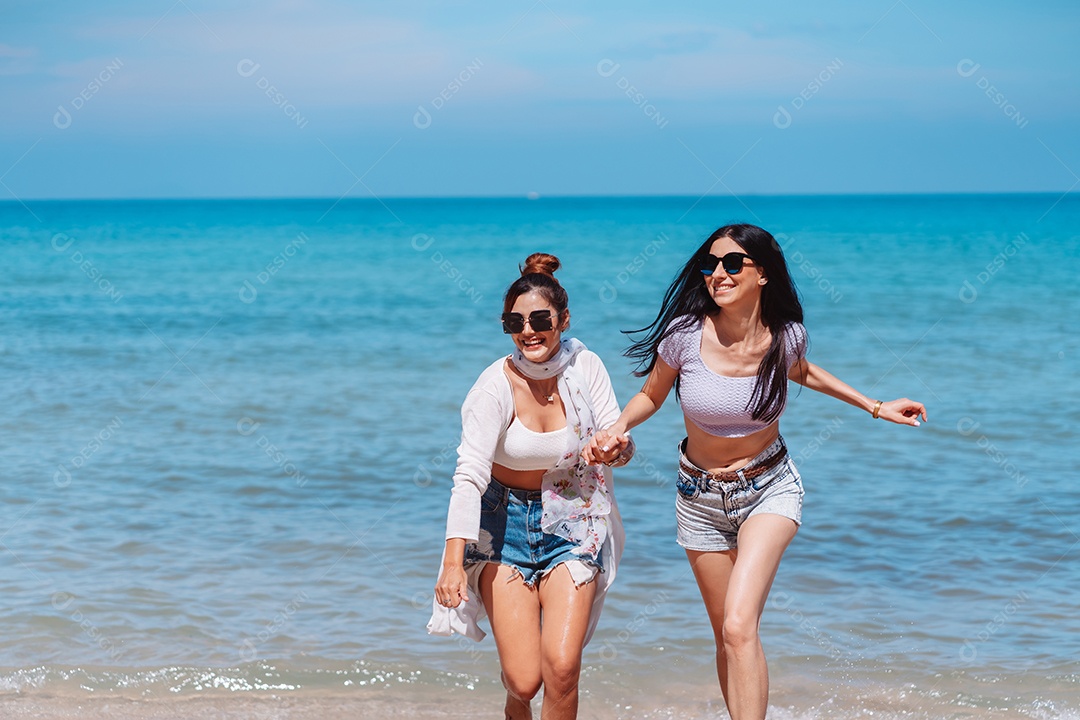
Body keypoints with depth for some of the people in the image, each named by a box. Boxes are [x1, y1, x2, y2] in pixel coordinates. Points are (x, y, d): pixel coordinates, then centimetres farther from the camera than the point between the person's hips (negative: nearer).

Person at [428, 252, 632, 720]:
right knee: (524, 679, -8)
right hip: (505, 522, -2)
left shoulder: (585, 368, -9)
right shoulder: (496, 386, -18)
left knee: (561, 667, -15)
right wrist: (453, 561, -37)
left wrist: (614, 449, -28)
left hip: (572, 522, 2)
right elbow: (469, 475, -26)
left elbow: (621, 445, -2)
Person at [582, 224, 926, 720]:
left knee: (739, 626, -22)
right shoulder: (686, 333, -18)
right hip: (701, 497, 2)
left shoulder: (785, 336, -14)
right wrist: (617, 428, -18)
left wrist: (875, 407, 13)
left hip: (769, 488, -1)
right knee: (726, 635, 9)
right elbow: (651, 395, 2)